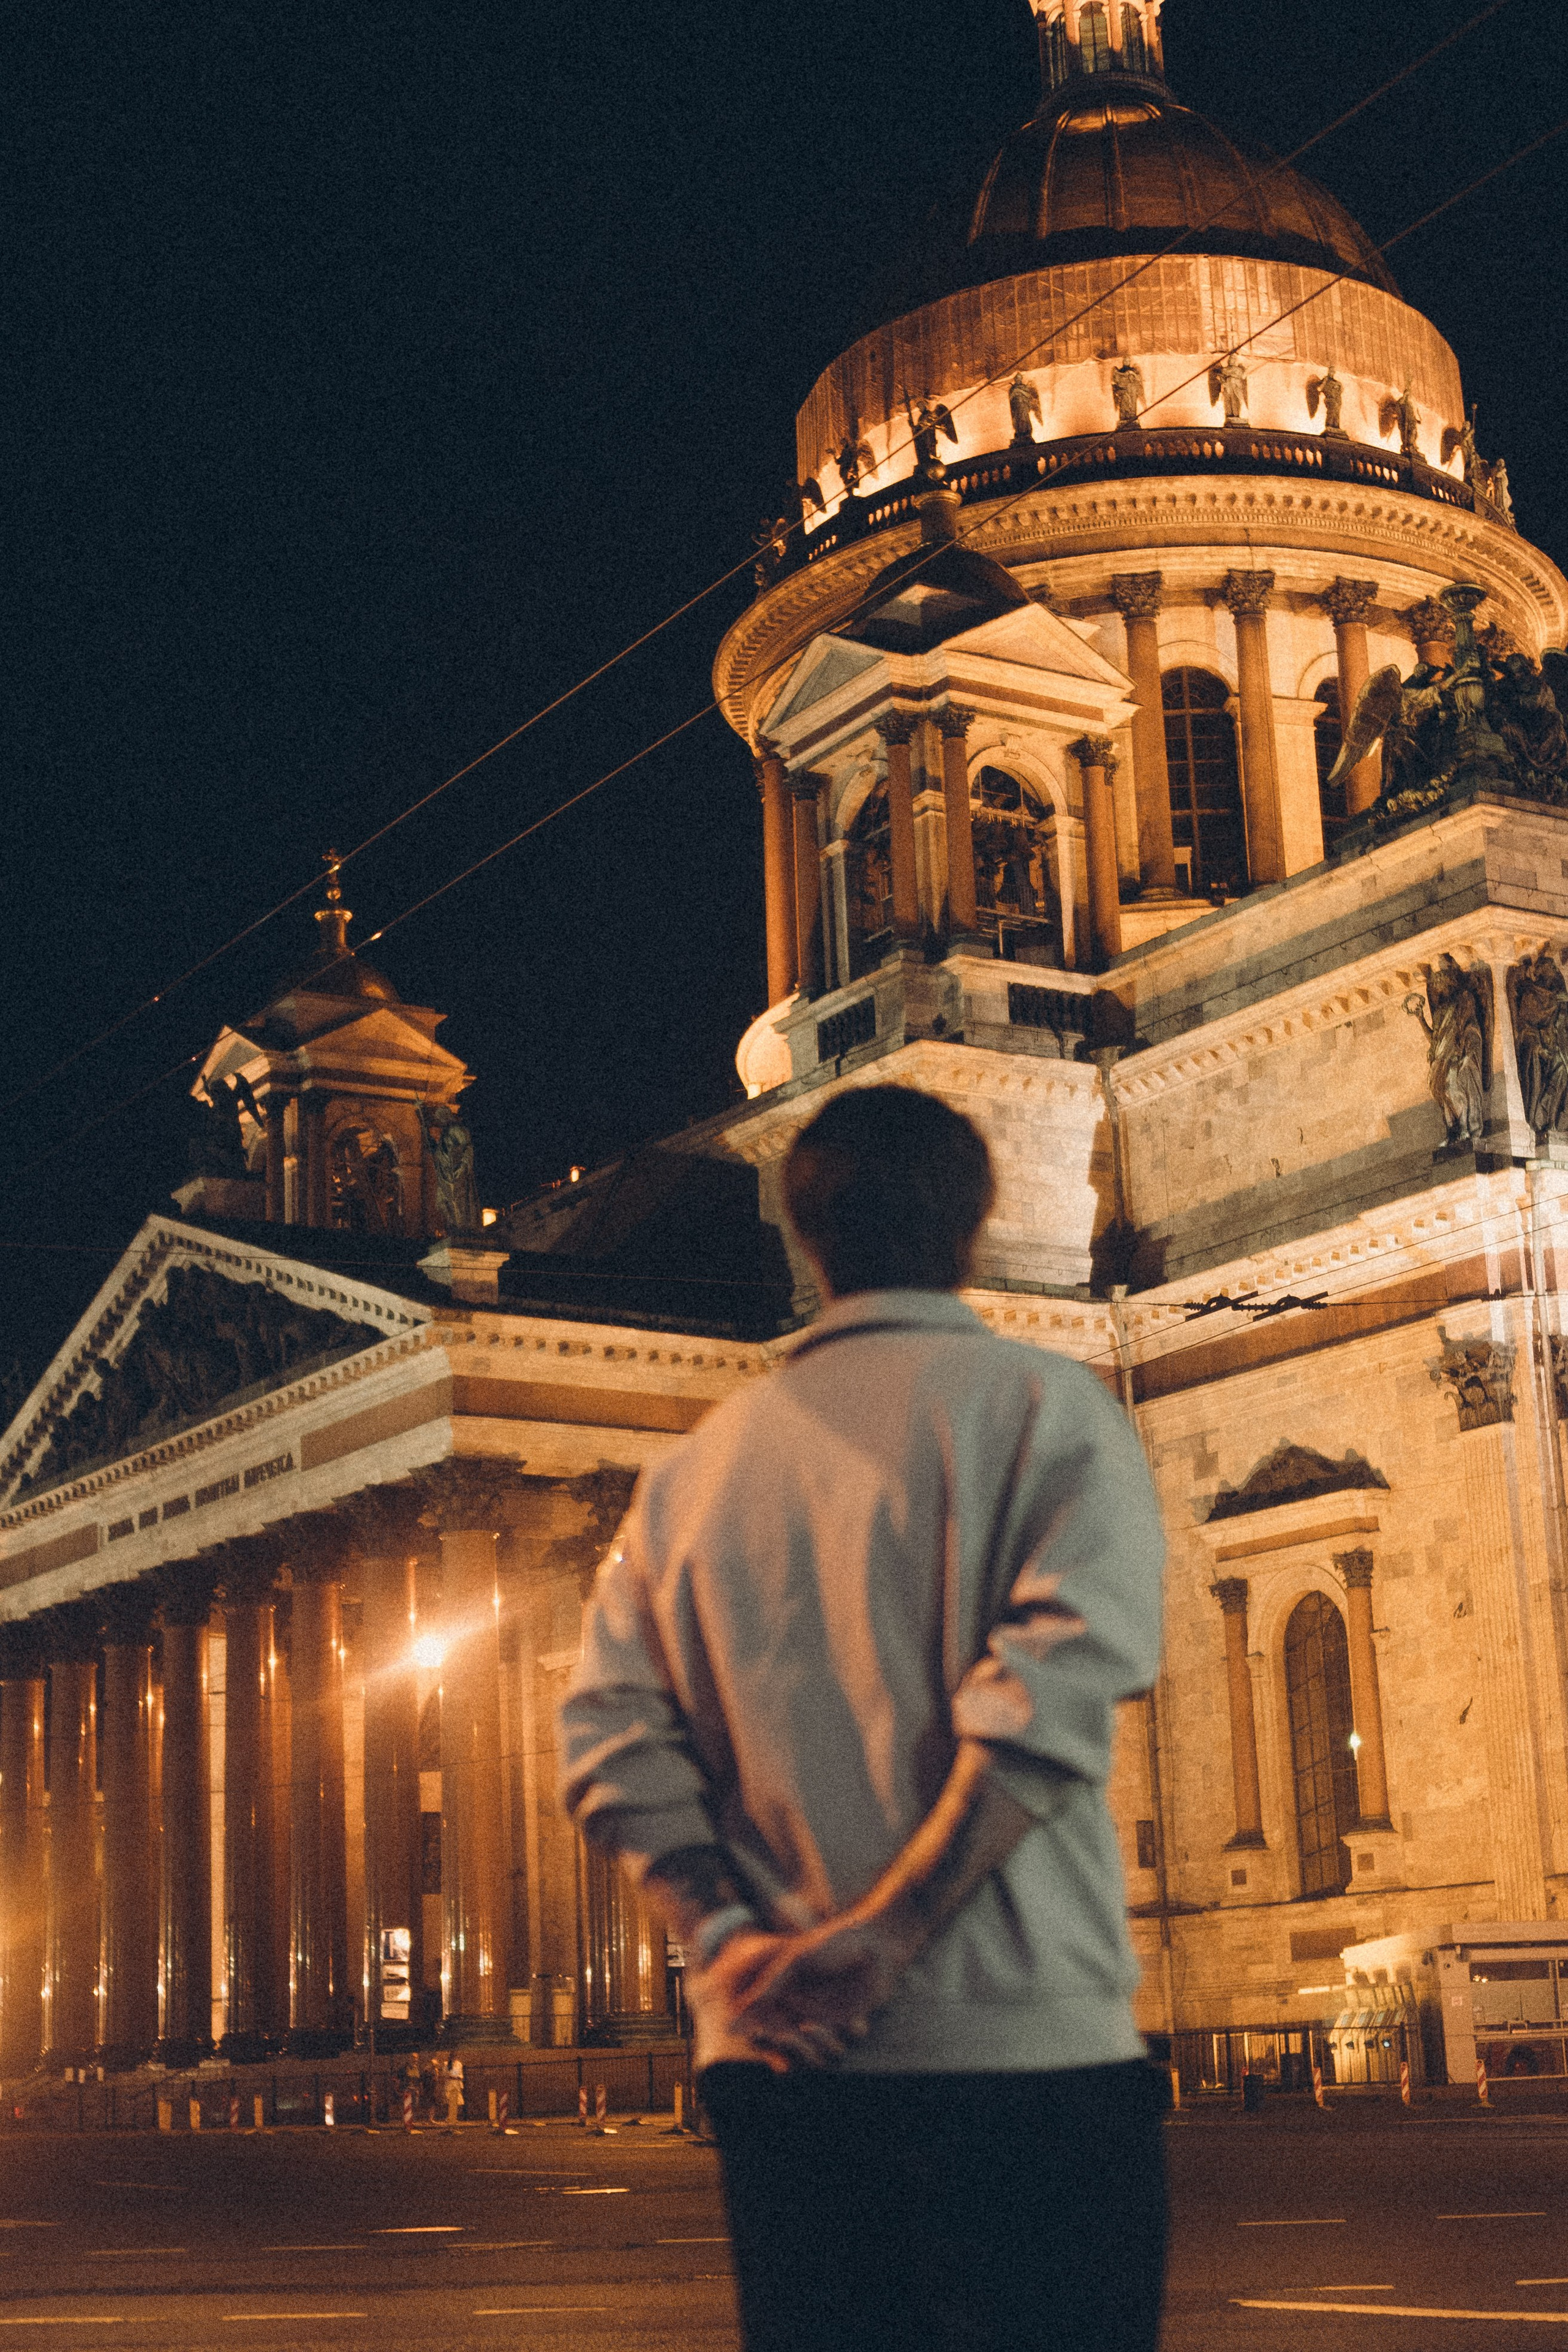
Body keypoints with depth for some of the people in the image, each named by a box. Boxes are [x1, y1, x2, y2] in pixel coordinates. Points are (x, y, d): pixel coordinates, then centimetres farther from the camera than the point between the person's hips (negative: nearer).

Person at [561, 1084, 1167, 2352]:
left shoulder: (695, 1463, 13)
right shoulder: (1043, 1404, -1)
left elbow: (613, 1734, 6)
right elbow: (1056, 1688, -15)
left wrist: (726, 1937, -3)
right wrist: (883, 1936, -16)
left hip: (775, 2058, 5)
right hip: (1020, 2049, -5)